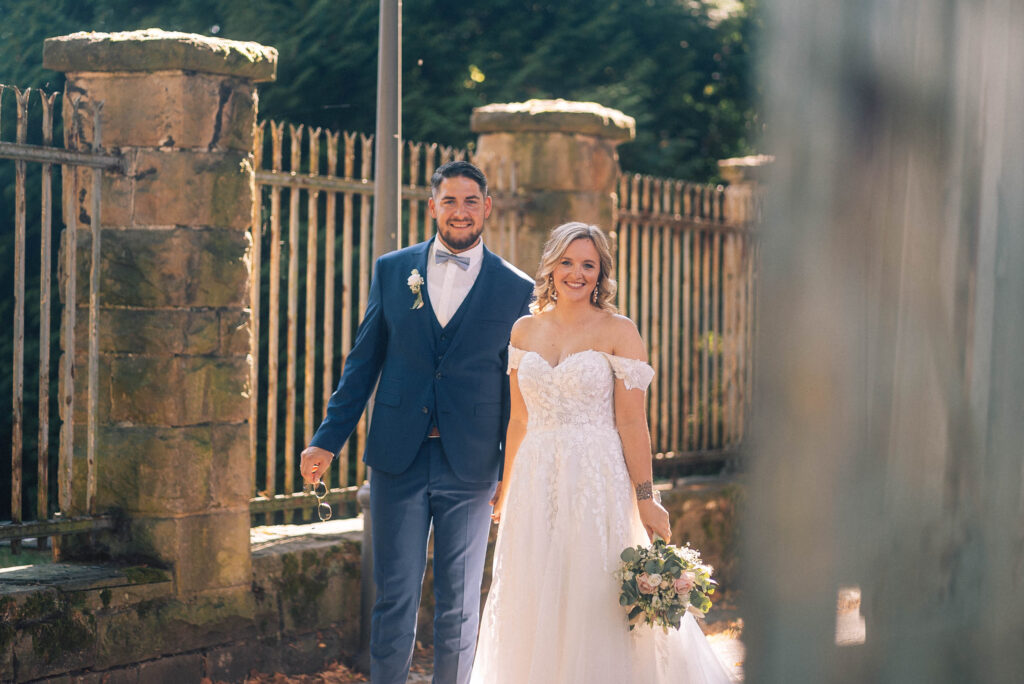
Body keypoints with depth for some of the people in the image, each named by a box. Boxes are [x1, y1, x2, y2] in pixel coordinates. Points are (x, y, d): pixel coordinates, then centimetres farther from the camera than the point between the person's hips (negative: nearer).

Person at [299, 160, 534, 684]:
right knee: (394, 596, 4)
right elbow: (364, 361, 8)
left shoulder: (516, 290, 2)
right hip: (398, 460, 1)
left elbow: (518, 388, 4)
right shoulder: (392, 270, 6)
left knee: (459, 605, 8)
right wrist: (328, 439, 3)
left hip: (470, 466, -1)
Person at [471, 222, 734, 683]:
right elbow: (519, 421, 13)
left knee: (594, 606, -2)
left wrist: (645, 499, -10)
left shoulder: (619, 333, -4)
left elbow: (631, 423, -7)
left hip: (597, 481, -4)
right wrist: (504, 493, 14)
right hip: (536, 485, 4)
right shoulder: (525, 330, 9)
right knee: (532, 609, 7)